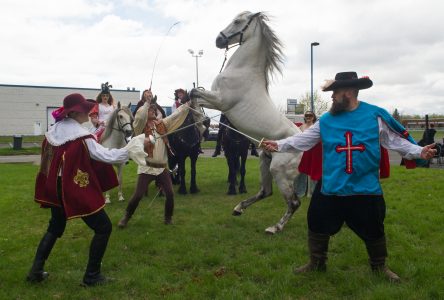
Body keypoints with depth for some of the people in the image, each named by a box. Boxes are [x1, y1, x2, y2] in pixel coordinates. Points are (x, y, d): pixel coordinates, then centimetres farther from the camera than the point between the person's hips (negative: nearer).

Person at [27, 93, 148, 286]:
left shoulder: (53, 132, 4)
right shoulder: (81, 136, -19)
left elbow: (52, 159, 14)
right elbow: (108, 156, -21)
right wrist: (136, 144, -16)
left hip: (56, 188, 8)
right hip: (77, 190, -8)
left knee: (55, 227, 27)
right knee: (103, 228, 5)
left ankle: (36, 271, 26)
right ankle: (91, 275, 10)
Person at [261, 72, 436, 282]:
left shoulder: (376, 115, -4)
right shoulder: (326, 120, 0)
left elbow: (396, 140, 0)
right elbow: (303, 139, 3)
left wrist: (419, 152, -10)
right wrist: (279, 145, -3)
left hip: (365, 188, -1)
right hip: (330, 188, 2)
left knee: (373, 230, 13)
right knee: (318, 226, 10)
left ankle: (379, 266, 39)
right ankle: (316, 263, 32)